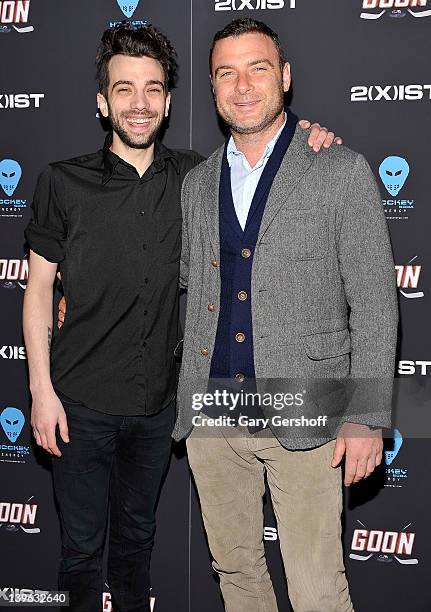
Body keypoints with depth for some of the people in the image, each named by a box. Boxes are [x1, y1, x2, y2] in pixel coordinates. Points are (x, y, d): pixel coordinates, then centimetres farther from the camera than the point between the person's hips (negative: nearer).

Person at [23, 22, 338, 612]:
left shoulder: (192, 177, -1)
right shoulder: (65, 182, -8)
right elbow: (39, 287, -4)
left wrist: (309, 144, -7)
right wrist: (42, 390, -8)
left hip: (156, 402, 3)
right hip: (82, 402, -3)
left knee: (137, 533, 22)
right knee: (83, 544, 11)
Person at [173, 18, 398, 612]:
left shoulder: (342, 171, -4)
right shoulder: (196, 183, 10)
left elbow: (374, 302, -5)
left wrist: (367, 416, -10)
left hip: (302, 417, -4)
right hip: (211, 412, 5)